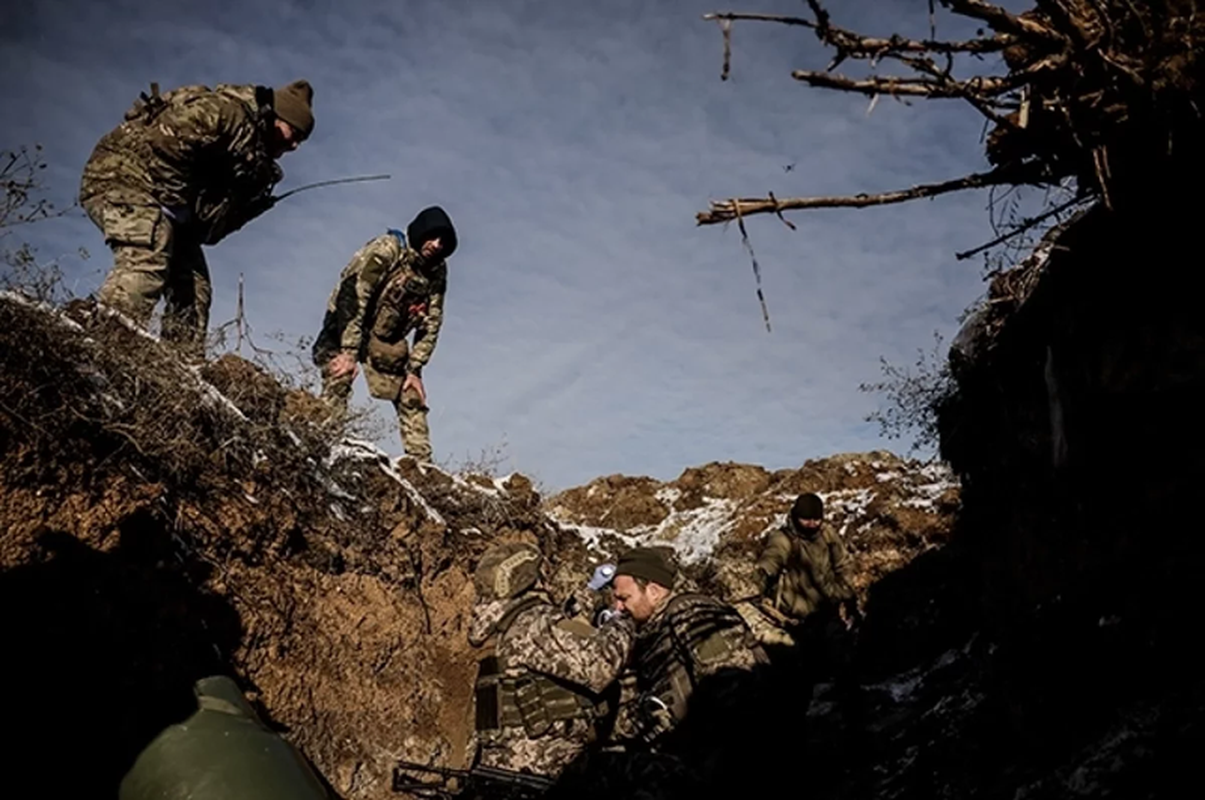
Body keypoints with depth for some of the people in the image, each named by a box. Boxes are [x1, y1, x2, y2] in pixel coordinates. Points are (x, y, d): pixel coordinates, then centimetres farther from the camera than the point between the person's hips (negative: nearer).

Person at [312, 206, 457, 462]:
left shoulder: (437, 271, -3)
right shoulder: (386, 249, -20)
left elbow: (430, 324, 0)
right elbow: (354, 296, -26)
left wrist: (414, 369, -7)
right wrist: (349, 351, -32)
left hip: (388, 340, 6)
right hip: (347, 328, -5)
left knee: (411, 399, 4)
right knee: (338, 383, -26)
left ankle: (421, 463, 10)